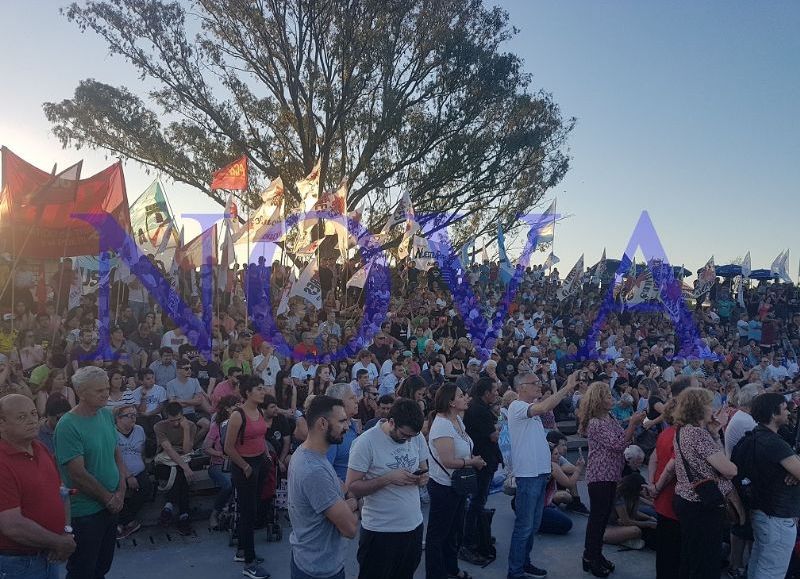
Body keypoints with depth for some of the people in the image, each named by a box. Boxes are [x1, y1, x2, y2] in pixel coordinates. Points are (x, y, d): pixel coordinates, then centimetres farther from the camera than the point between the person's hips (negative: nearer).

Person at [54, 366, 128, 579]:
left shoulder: (107, 414, 2)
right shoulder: (68, 425, -20)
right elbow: (79, 474, -21)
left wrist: (121, 490, -3)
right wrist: (108, 498, -12)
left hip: (111, 506, 6)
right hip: (84, 511, -6)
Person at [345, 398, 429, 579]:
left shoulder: (417, 437, -1)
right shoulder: (366, 442, -18)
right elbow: (352, 488, -17)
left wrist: (423, 477, -10)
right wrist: (388, 478, -26)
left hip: (414, 525, 5)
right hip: (380, 531, -5)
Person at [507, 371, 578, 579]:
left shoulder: (532, 406, 16)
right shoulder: (516, 406, -16)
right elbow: (543, 408, -30)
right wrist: (567, 388, -27)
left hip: (540, 472, 10)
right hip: (527, 474, -10)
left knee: (533, 524, 18)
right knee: (524, 526, -2)